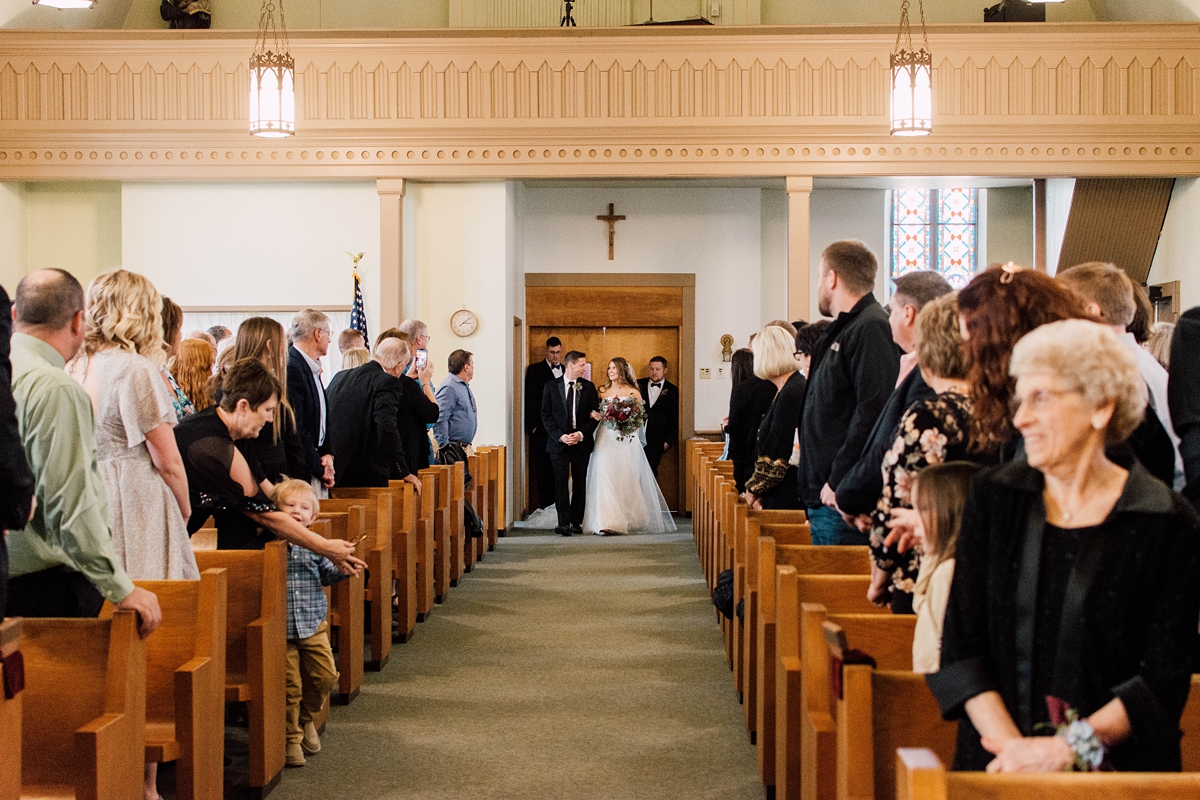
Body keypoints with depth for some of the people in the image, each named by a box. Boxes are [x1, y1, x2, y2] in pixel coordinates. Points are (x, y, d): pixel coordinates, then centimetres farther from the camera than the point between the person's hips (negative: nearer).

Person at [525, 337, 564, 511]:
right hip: (541, 429, -3)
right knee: (543, 470, -1)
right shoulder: (534, 370, 2)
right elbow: (530, 400, -2)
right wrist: (533, 426, -8)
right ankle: (545, 507, 2)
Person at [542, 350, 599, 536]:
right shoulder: (551, 387, 3)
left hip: (582, 442, 2)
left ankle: (577, 522, 12)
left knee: (580, 483, 5)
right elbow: (546, 415, 0)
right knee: (561, 482, -8)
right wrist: (560, 436, -12)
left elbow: (595, 415, 3)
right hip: (558, 442, -1)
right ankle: (564, 523, -11)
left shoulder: (588, 387, 6)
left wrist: (581, 434, -11)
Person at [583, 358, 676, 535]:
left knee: (626, 479, 1)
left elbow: (641, 416, 5)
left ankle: (629, 519, 15)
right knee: (605, 479, -10)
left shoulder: (633, 392, 4)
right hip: (606, 440, 1)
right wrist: (597, 415, -8)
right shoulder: (602, 391, 10)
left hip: (626, 441, -1)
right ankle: (606, 522, -14)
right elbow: (596, 413, 14)